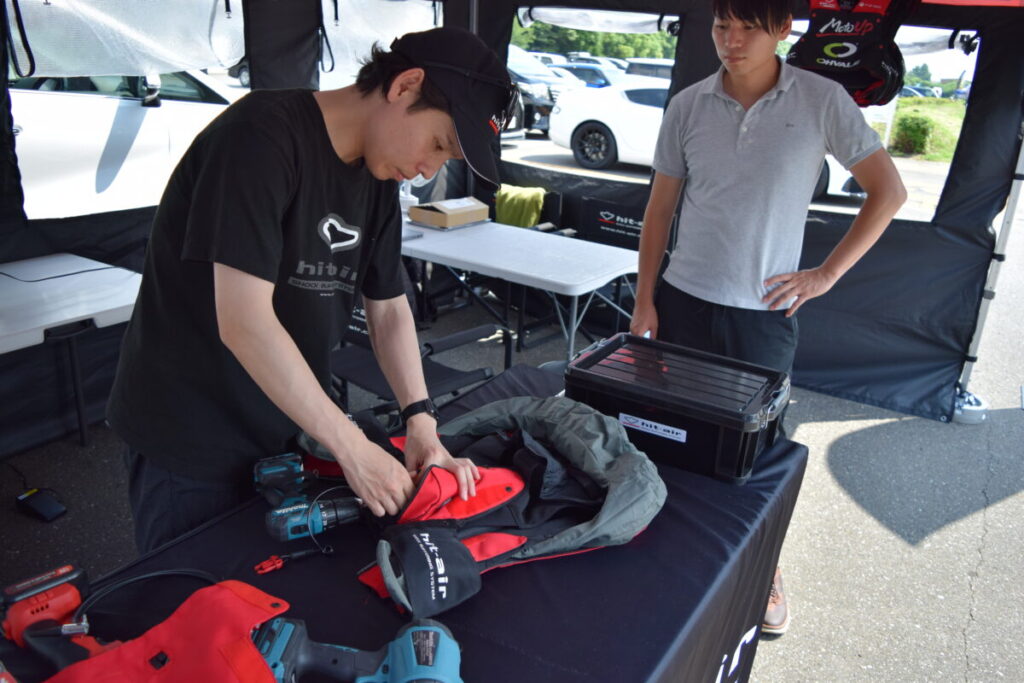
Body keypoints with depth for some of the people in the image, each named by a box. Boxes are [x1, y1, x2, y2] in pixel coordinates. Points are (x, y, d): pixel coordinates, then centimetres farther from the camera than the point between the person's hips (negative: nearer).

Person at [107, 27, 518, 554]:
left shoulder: (379, 177, 3)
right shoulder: (264, 136, -22)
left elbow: (389, 310, 5)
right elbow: (243, 322, -28)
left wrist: (420, 422, -9)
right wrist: (353, 449, -25)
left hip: (278, 434, 7)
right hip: (189, 444, -7)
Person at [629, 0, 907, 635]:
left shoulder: (822, 101, -5)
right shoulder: (688, 106, 1)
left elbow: (888, 193, 1)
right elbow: (660, 208, 6)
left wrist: (826, 274, -4)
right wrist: (645, 298, 3)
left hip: (765, 310, -2)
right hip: (683, 301, 2)